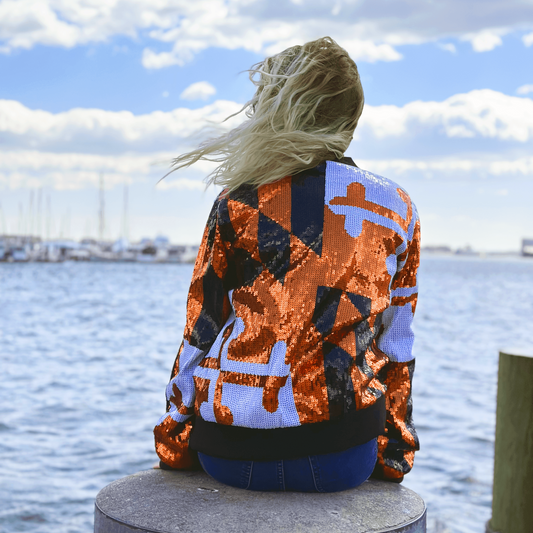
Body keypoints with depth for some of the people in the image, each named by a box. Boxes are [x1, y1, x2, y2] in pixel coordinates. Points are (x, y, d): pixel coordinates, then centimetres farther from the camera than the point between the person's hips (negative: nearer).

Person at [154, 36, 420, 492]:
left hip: (230, 454, 0)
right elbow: (397, 345, 6)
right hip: (342, 458, 1)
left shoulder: (240, 206, -2)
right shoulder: (397, 209, 4)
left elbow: (199, 335, 2)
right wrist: (392, 452, 15)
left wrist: (175, 444, 13)